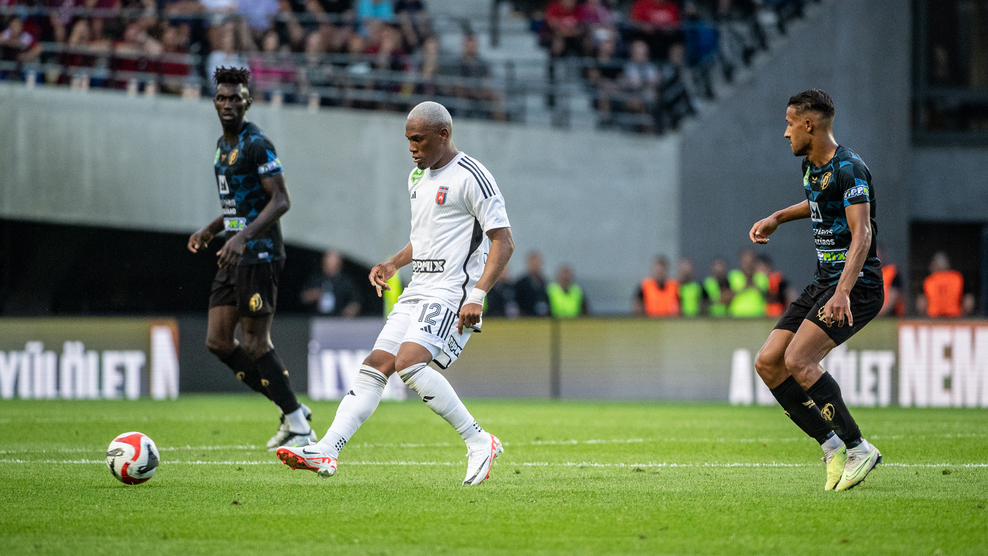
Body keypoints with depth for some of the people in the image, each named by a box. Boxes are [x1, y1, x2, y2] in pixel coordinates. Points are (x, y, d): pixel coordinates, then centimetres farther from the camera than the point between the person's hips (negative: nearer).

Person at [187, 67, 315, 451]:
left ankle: (301, 428, -1)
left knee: (256, 343, -10)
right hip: (235, 257, 10)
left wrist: (244, 236, -29)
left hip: (259, 254, -10)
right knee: (217, 341, 6)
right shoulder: (223, 145, 17)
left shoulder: (257, 144, -12)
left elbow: (281, 200, -19)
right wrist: (210, 231, 21)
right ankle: (291, 411, 13)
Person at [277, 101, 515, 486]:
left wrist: (477, 296, -22)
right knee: (375, 367, -1)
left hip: (452, 295, -9)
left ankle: (479, 443, -13)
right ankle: (326, 452, -6)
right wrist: (393, 264, 13)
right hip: (418, 291, 9)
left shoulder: (471, 177, -10)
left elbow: (503, 242, -13)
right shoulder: (418, 177, 17)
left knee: (409, 363, -24)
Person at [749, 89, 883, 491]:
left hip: (856, 285, -10)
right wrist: (778, 218, 25)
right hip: (823, 283, 10)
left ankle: (858, 448, -14)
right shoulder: (810, 165, 12)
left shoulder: (848, 169, -17)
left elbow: (862, 233, -27)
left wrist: (843, 291, -38)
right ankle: (832, 447, 2)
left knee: (798, 361, -23)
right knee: (768, 363, 0)